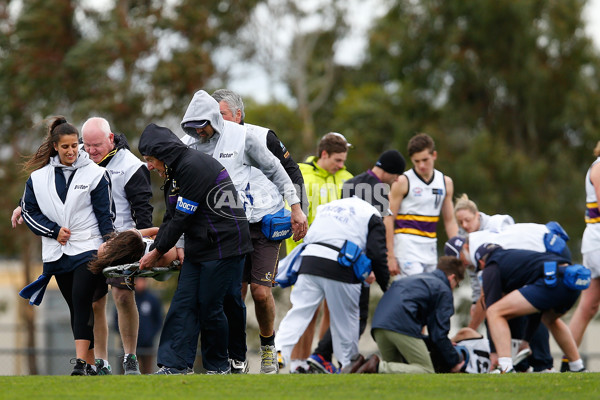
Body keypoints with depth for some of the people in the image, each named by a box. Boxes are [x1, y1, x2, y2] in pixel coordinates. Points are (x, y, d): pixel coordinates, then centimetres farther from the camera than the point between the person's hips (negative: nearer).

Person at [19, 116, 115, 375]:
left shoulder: (94, 174, 3)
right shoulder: (39, 177, 7)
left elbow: (106, 213, 4)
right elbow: (29, 211, 10)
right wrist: (54, 231, -2)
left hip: (88, 249, -3)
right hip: (57, 254, 3)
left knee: (81, 302, -18)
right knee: (75, 306, 5)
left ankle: (81, 361, -25)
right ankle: (91, 364, 11)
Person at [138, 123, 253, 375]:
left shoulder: (194, 167, -18)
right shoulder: (175, 172, 14)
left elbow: (182, 218, -17)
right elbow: (171, 217, 15)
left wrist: (158, 251, -8)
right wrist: (154, 251, 3)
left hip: (224, 247, -10)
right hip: (198, 249, 10)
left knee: (209, 307, -4)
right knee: (183, 304, 1)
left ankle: (218, 367, 11)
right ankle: (173, 365, -3)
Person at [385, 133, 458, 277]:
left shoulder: (445, 182, 12)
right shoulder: (403, 182, -3)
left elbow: (449, 221, 18)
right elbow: (389, 219, -4)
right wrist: (390, 256, -9)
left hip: (430, 248, 6)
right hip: (407, 246, -5)